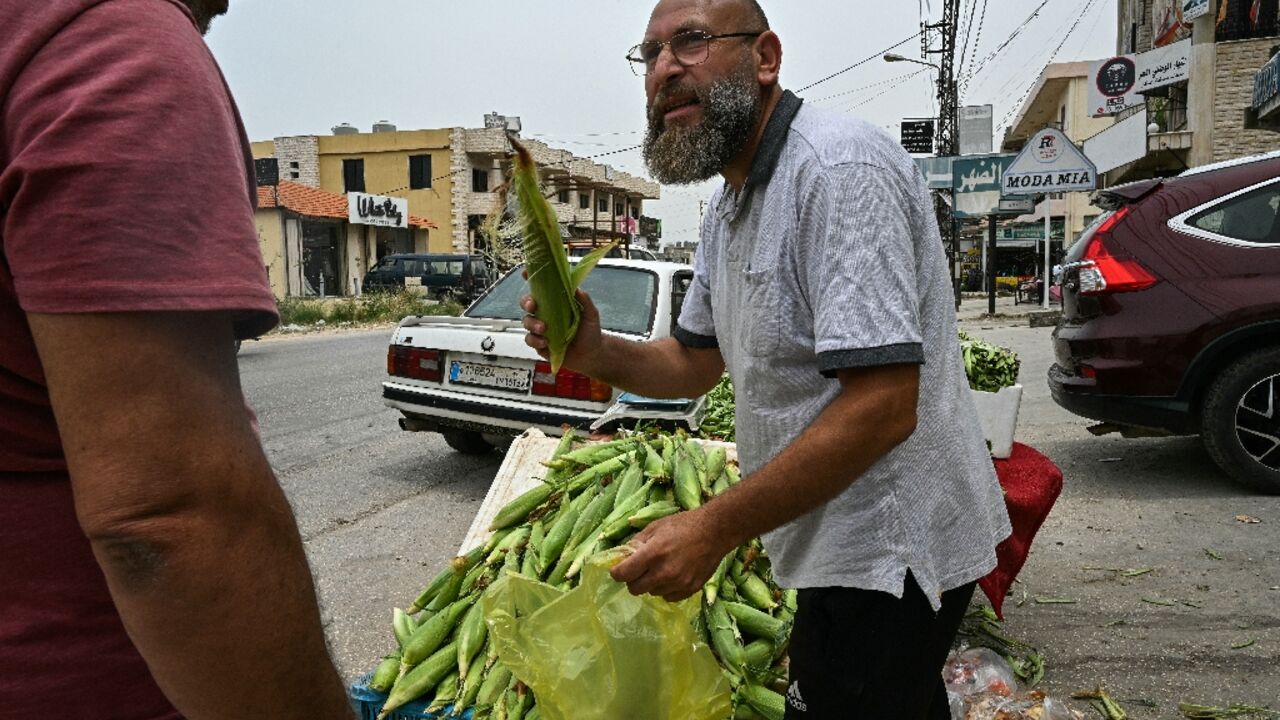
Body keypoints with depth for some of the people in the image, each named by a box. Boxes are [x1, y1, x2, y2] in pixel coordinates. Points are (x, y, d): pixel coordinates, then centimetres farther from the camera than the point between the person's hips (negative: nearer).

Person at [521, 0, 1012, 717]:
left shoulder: (838, 168, -22)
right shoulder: (731, 205, 10)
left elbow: (883, 407, -29)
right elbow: (696, 363, 14)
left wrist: (717, 528, -27)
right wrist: (595, 351, -6)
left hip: (889, 548, -9)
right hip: (845, 545, 9)